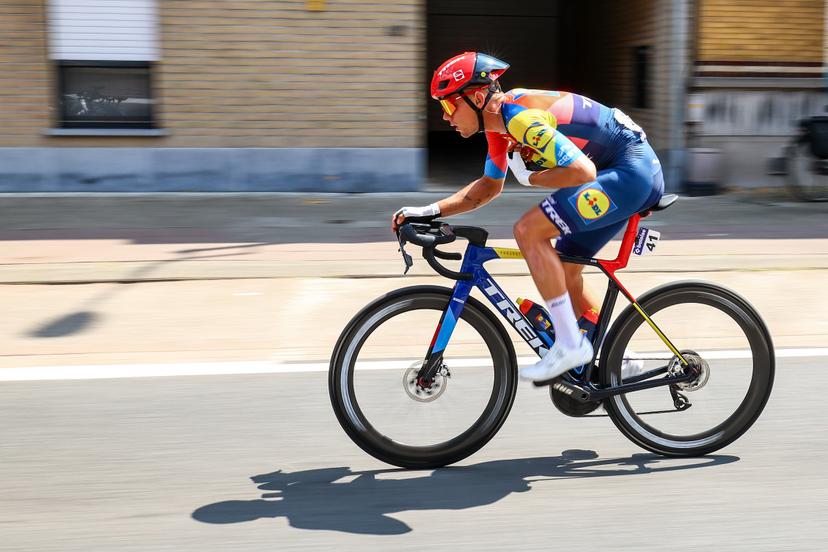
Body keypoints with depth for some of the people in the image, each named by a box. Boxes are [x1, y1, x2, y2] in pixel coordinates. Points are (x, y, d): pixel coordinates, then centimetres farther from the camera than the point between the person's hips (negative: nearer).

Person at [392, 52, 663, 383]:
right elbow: (489, 185, 21)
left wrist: (530, 177, -13)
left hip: (630, 169, -10)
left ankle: (570, 345, -14)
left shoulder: (521, 116, -23)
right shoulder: (499, 122, 8)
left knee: (528, 230, -20)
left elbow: (582, 171, -30)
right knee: (563, 273, 13)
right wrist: (432, 211, 11)